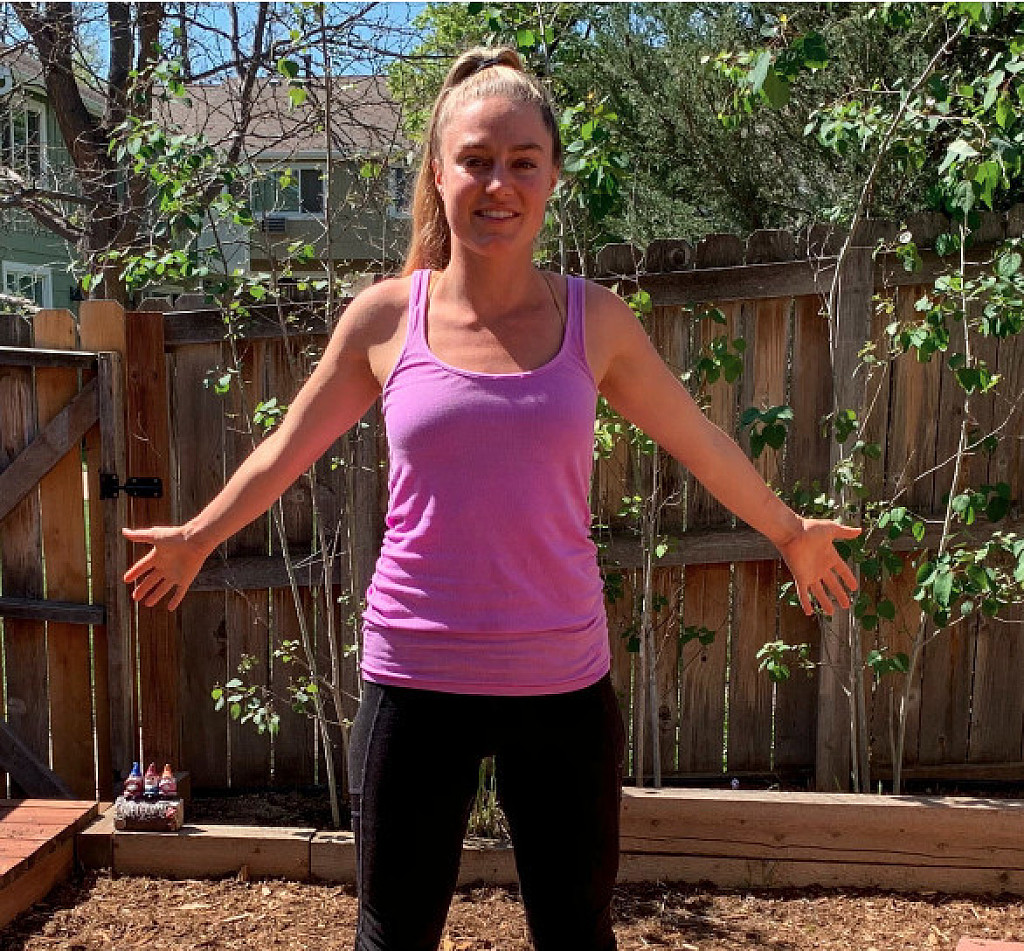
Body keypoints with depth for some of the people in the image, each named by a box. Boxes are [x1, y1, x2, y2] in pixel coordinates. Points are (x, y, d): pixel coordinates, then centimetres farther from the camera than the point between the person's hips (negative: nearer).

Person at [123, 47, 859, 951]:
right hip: (415, 680, 0)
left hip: (563, 683, 1)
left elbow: (701, 443, 11)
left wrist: (791, 530, 22)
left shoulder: (596, 320, -2)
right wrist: (197, 537, 22)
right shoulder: (385, 317, -3)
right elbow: (286, 451, 11)